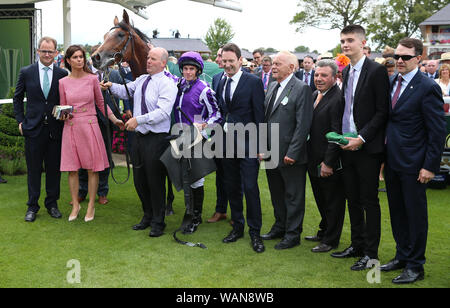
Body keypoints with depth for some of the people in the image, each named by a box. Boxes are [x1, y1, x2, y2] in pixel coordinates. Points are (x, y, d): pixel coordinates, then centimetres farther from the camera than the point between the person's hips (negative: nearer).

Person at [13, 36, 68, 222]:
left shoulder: (62, 74, 3)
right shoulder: (26, 72, 3)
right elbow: (17, 98, 11)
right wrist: (21, 121, 4)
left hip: (55, 129, 0)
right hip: (33, 129, 0)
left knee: (54, 169, 8)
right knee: (34, 169, 6)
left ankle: (52, 204, 22)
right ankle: (32, 206, 16)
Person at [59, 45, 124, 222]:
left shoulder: (92, 79, 2)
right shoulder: (63, 82, 5)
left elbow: (101, 103, 10)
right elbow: (62, 106, 13)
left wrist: (115, 120, 4)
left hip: (90, 126, -1)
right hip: (71, 127, 1)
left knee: (92, 168, 1)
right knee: (72, 168, 4)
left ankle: (91, 205, 12)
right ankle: (75, 205, 17)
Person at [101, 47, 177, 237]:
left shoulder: (167, 84, -12)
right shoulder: (141, 80, 11)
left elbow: (163, 112, -23)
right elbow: (125, 91, 23)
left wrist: (138, 119, -27)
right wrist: (111, 86, 2)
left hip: (156, 138, -8)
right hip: (140, 136, 8)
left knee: (155, 180, 1)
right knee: (139, 179, 15)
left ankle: (158, 223, 15)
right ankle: (147, 216, 33)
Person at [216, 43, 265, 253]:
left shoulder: (253, 82, -7)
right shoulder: (220, 82, 11)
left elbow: (259, 115, -9)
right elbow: (219, 111, 14)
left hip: (247, 143, -6)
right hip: (226, 142, 6)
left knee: (250, 187, -5)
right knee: (231, 187, 13)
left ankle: (255, 232, 8)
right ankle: (237, 227, 27)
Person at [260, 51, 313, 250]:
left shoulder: (302, 89, -12)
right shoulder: (272, 87, 12)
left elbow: (303, 124, -17)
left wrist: (292, 153, -19)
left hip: (291, 156, -7)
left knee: (293, 196, 5)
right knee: (276, 194, 19)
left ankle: (293, 234, 17)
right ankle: (280, 227, 34)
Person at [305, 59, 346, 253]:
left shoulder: (338, 99, -18)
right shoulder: (314, 96, 11)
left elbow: (336, 133, -21)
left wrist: (328, 162, -22)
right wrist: (310, 158, 13)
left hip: (330, 163, -9)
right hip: (314, 161, 9)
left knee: (333, 202, 7)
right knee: (321, 200, 21)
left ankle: (330, 240, 18)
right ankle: (323, 232, 37)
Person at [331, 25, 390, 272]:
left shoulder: (376, 71, -10)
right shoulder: (345, 72, 13)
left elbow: (382, 112, -13)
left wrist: (362, 138, -18)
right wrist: (342, 137, 5)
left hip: (367, 149, -7)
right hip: (347, 147, 7)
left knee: (369, 201, 1)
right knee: (353, 199, 14)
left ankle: (371, 253, 12)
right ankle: (357, 245, 27)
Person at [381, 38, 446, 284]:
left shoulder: (428, 88, -12)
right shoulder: (391, 83, 8)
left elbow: (437, 131, -13)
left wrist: (430, 166, -16)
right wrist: (383, 154, 8)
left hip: (413, 163, -7)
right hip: (392, 161, 7)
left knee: (415, 215, 5)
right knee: (397, 212, 17)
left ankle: (415, 266, 17)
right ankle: (402, 256, 32)